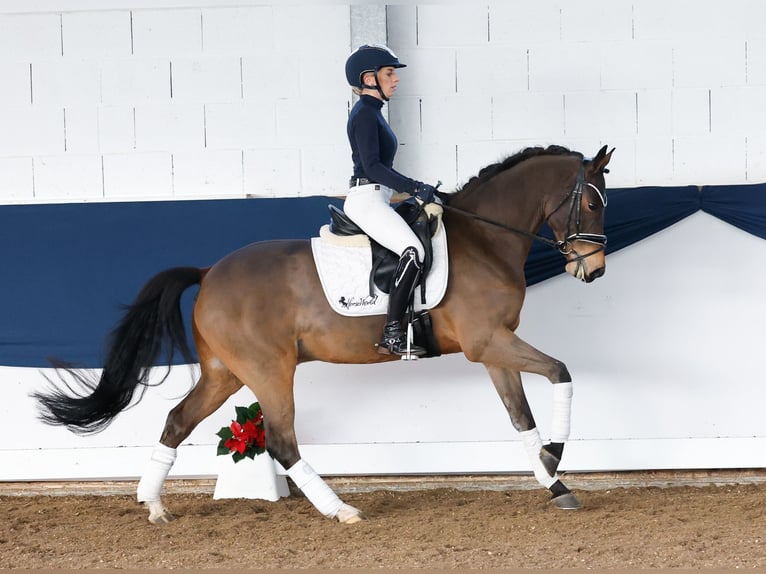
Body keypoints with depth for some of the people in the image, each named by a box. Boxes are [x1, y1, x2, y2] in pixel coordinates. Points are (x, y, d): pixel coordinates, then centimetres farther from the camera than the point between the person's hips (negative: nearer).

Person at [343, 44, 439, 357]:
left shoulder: (372, 113, 18)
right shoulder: (364, 114, -12)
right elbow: (372, 165, -21)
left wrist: (416, 189, 20)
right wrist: (416, 188, -23)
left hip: (376, 201, 11)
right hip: (366, 199, -11)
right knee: (413, 250, -27)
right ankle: (392, 334, -30)